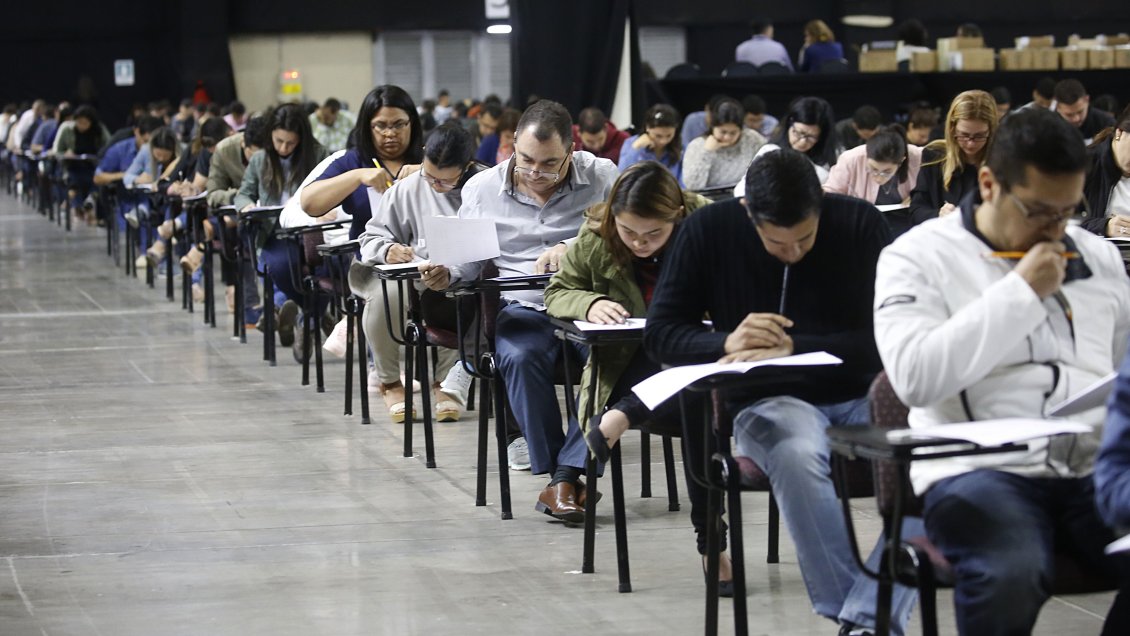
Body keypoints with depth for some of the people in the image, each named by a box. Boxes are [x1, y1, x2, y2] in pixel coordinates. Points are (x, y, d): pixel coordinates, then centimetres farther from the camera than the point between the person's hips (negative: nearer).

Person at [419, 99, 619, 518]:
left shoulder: (602, 177, 5)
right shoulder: (482, 189, 11)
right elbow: (466, 261, 15)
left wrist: (575, 248, -18)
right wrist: (443, 275, -7)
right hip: (522, 309, 1)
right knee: (520, 358, -35)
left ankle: (567, 473, -28)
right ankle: (558, 474, -25)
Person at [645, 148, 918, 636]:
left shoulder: (861, 224, -4)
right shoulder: (709, 229, -3)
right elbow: (659, 335, 0)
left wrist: (792, 348, -20)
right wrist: (727, 342, -20)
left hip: (861, 394, 1)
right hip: (769, 401, -1)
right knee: (798, 454, -38)